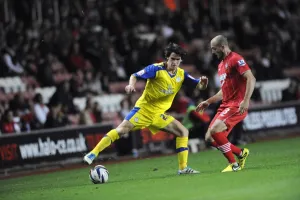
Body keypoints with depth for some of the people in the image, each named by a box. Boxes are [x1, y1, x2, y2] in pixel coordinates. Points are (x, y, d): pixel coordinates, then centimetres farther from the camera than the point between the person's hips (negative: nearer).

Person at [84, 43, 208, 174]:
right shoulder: (156, 69, -13)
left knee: (183, 132, -1)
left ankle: (183, 168, 2)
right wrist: (131, 85, -35)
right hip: (144, 109, -6)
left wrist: (202, 82, -20)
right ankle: (93, 154, -20)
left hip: (159, 114, 6)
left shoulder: (181, 74, 2)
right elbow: (135, 76, -13)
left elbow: (198, 86, 4)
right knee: (122, 129, -21)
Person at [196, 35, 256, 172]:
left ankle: (234, 165, -14)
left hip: (237, 105, -9)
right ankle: (241, 153, 17)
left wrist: (246, 100, -30)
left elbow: (251, 78, -20)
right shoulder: (221, 65, 20)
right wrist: (208, 102, 26)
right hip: (225, 105, 9)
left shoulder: (235, 59, -9)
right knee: (210, 138, 1)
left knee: (215, 130, -25)